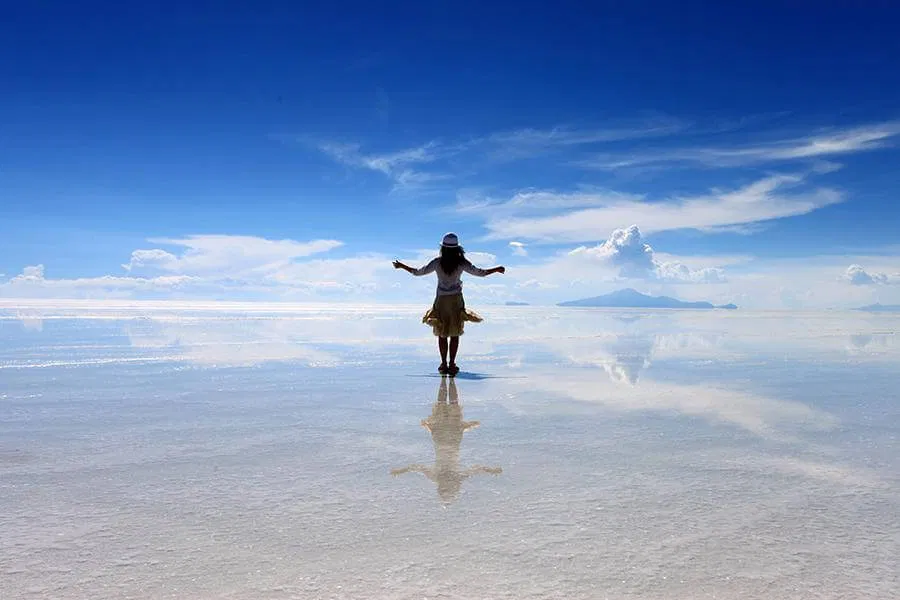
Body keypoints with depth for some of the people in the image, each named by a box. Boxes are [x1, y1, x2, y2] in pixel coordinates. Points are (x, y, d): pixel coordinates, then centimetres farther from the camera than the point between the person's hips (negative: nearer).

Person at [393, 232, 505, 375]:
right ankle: (452, 364, 6)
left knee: (442, 334, 10)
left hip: (441, 301, 0)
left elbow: (418, 272, -5)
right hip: (456, 301, 0)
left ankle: (444, 364, 11)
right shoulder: (461, 262, -9)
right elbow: (480, 273, -4)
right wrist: (497, 269, 11)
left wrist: (402, 266, 10)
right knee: (455, 334, 8)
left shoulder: (437, 262, -10)